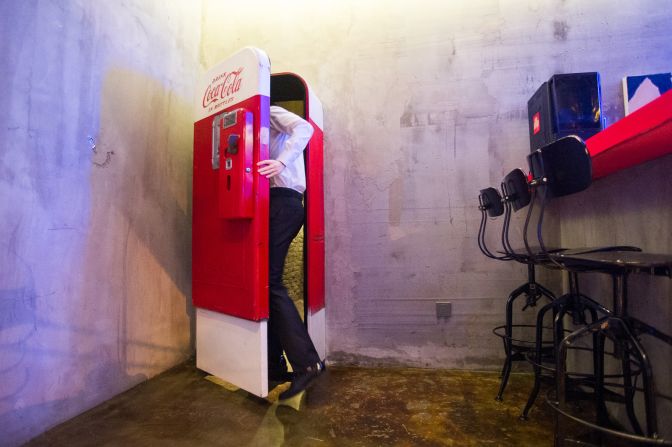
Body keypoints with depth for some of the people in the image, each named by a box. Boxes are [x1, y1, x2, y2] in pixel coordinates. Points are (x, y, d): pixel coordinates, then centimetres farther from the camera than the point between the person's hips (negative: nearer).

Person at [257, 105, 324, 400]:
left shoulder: (271, 113, 6)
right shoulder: (265, 129, 33)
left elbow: (304, 128, -15)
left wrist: (281, 162, -27)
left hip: (282, 201, -9)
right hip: (279, 203, 9)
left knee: (270, 281, -13)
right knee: (267, 279, 6)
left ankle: (306, 362, -11)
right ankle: (275, 364, 13)